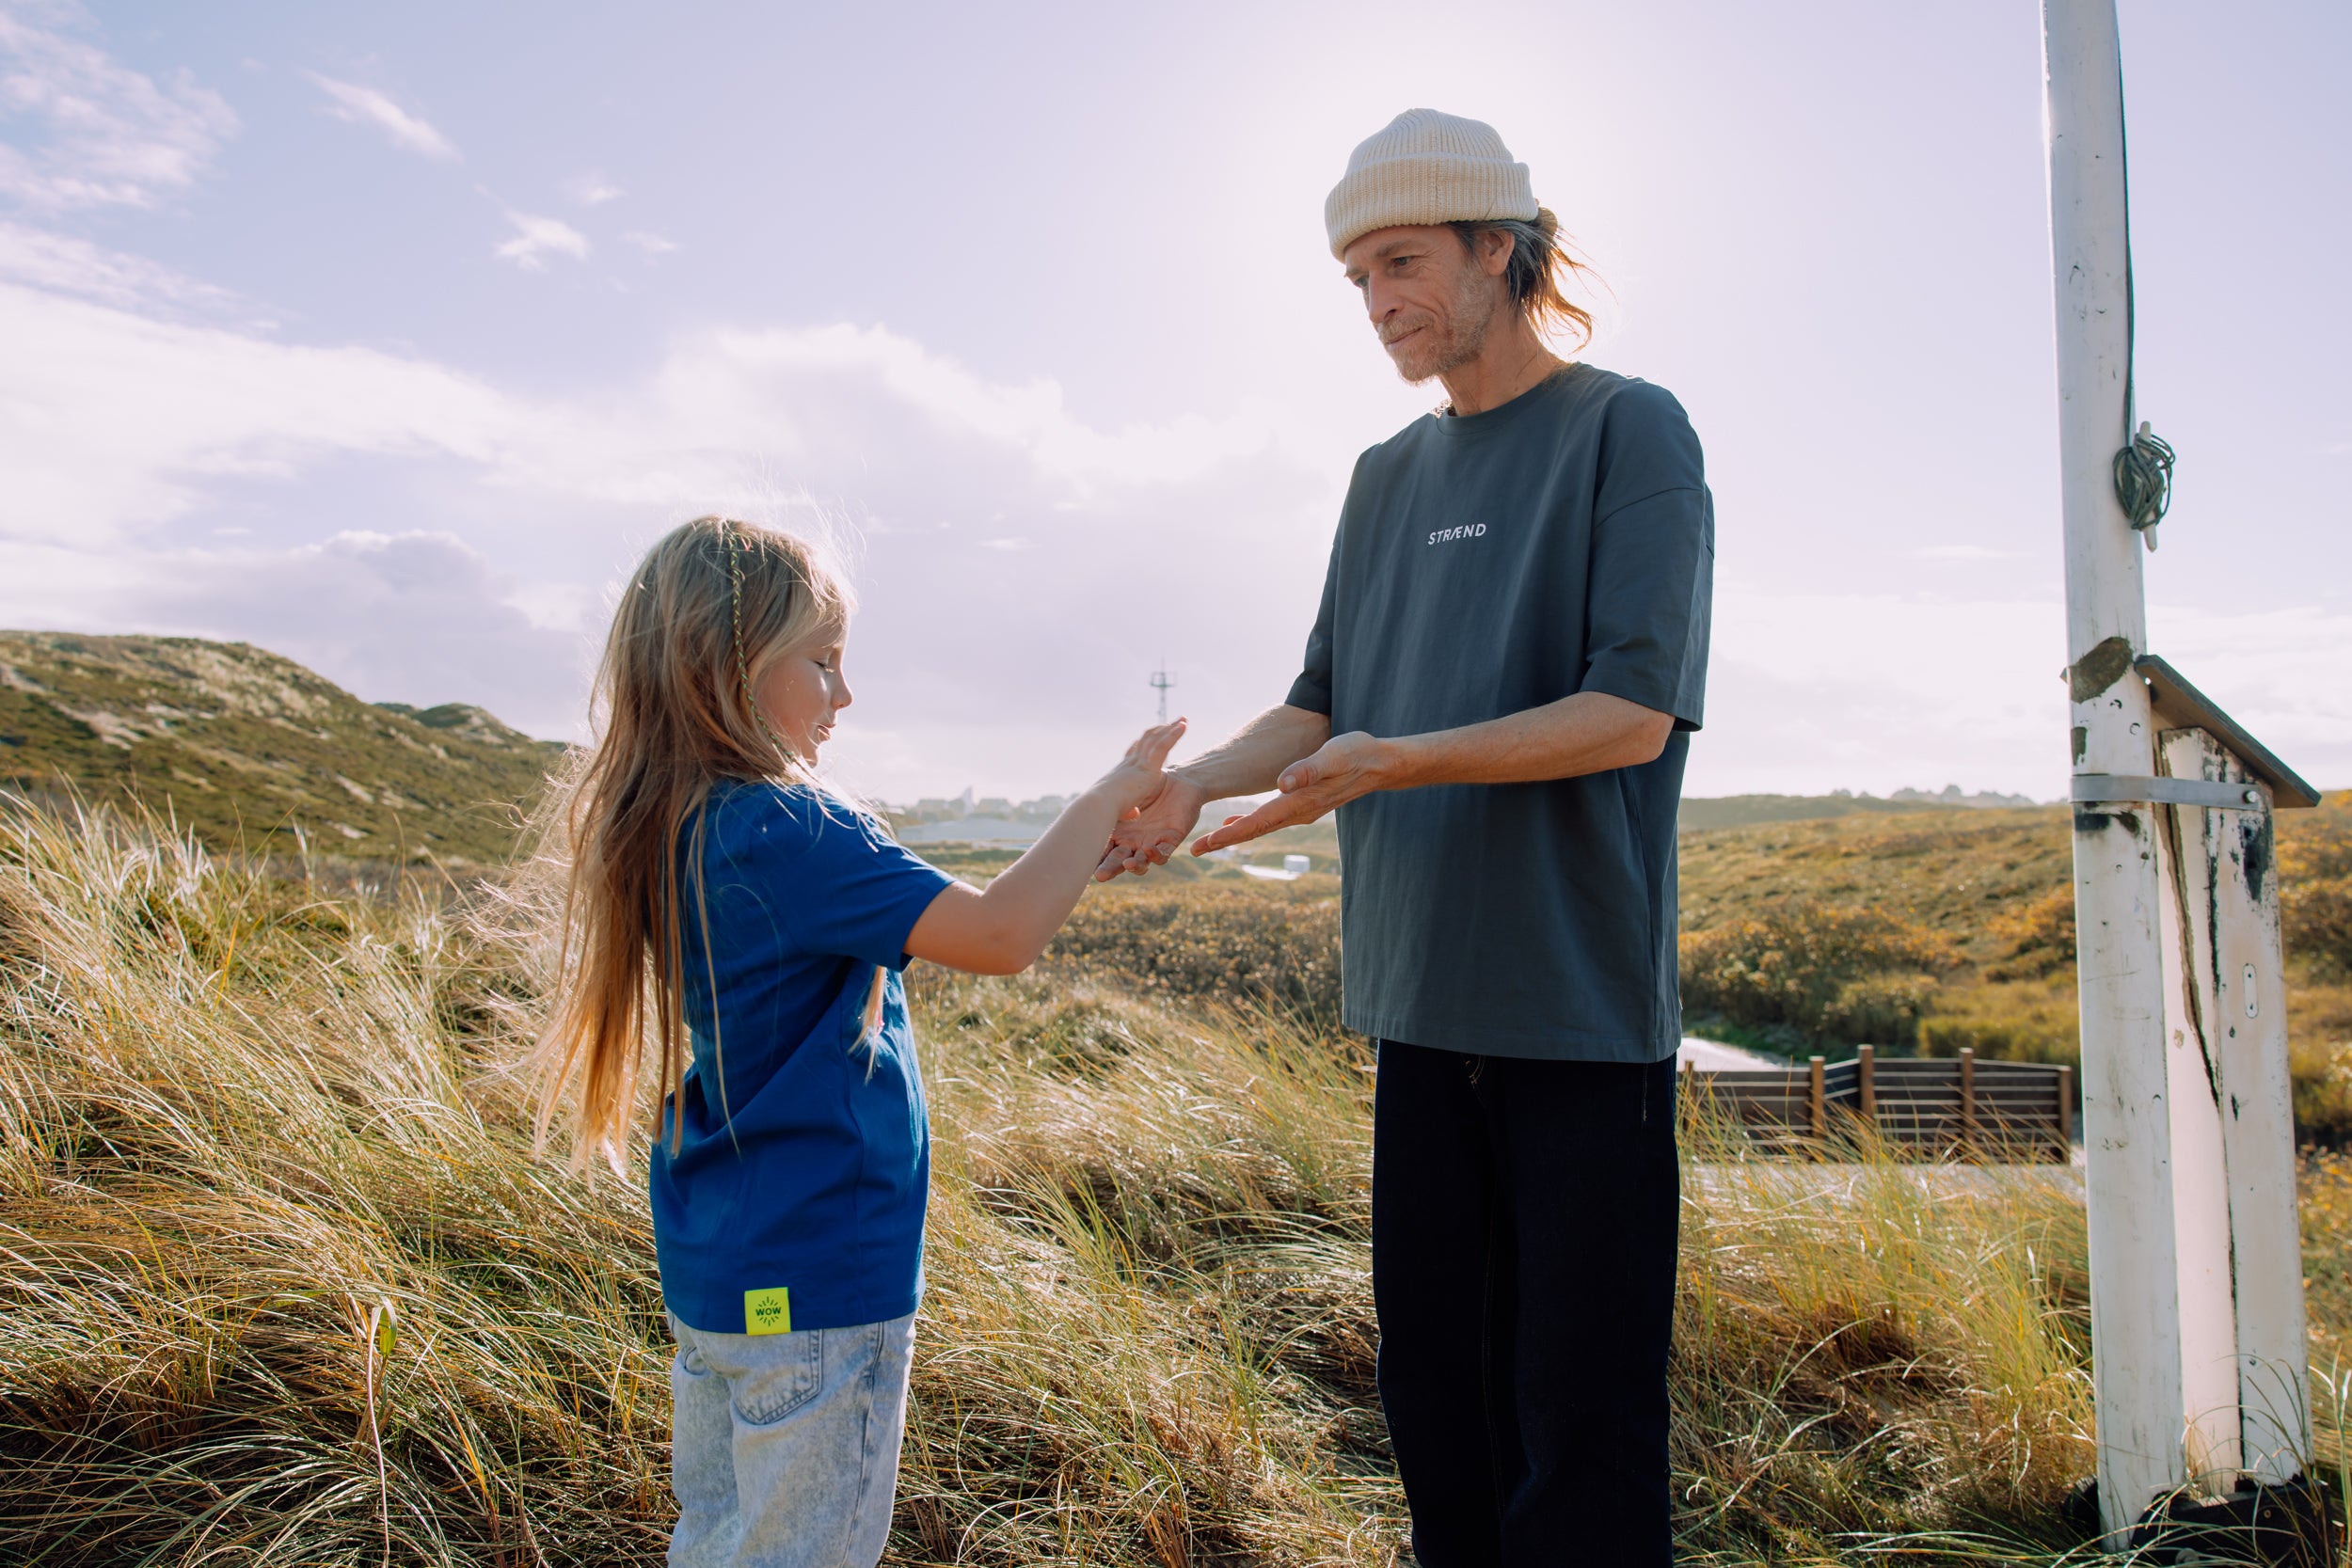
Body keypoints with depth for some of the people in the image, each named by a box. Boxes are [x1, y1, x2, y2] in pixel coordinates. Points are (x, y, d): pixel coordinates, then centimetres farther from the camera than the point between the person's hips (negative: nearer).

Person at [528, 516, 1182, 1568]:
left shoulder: (672, 829, 5)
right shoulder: (788, 832, -23)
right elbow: (1000, 936, -29)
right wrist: (1105, 799, -16)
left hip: (714, 1266, 9)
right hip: (813, 1281, -9)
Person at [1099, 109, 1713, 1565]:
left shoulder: (1630, 429, -2)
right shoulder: (1388, 475, 16)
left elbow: (1633, 715, -12)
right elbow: (1322, 706, 17)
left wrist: (1401, 762, -23)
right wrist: (1195, 782, -1)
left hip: (1582, 1008, -5)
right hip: (1423, 1005, 6)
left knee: (1580, 1431, 1)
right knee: (1436, 1395, 13)